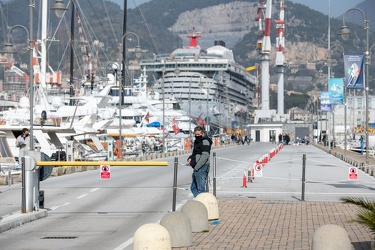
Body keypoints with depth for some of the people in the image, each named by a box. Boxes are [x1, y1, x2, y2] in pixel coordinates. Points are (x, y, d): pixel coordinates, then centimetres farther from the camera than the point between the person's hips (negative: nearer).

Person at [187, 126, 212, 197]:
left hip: (201, 168, -11)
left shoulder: (205, 141, -12)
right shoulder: (197, 141, 19)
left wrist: (196, 167, -21)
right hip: (197, 168, 11)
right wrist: (190, 158, 7)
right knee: (193, 188, 12)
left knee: (200, 188, -9)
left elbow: (205, 156, -21)